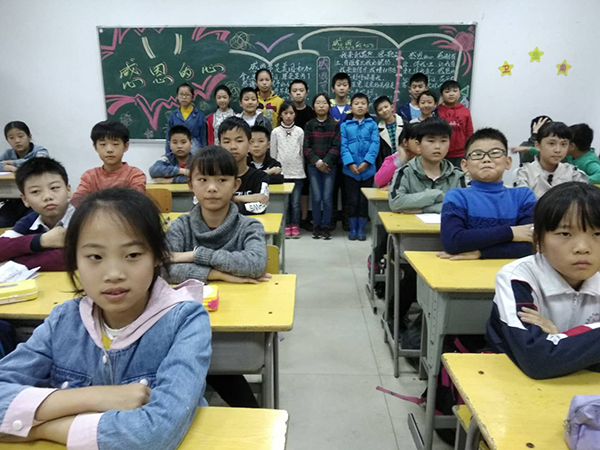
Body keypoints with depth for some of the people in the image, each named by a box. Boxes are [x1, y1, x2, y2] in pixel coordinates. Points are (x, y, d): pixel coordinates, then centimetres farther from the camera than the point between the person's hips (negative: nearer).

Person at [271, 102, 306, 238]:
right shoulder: (275, 132, 3)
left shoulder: (300, 131, 3)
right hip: (281, 172, 0)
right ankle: (286, 226, 14)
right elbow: (273, 153, 5)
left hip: (297, 172, 0)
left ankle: (295, 226, 13)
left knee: (295, 202, 2)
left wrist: (302, 169, 6)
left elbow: (302, 152, 7)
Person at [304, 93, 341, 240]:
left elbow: (336, 146, -2)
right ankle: (316, 226, 12)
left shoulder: (335, 124, 4)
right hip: (313, 166, 1)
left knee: (327, 197, -3)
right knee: (316, 197, -1)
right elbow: (306, 147, 2)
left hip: (330, 165, -1)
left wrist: (326, 162, -13)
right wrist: (317, 161, -11)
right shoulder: (309, 125, 6)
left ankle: (326, 226, 9)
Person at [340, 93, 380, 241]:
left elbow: (375, 144, -5)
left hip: (368, 169, 0)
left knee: (364, 200, 8)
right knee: (352, 199, 7)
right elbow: (343, 146, -3)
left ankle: (362, 228, 19)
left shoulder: (372, 125, 5)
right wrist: (350, 163, -15)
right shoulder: (345, 125, 5)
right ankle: (353, 229, 18)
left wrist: (366, 162, -16)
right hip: (350, 169, 0)